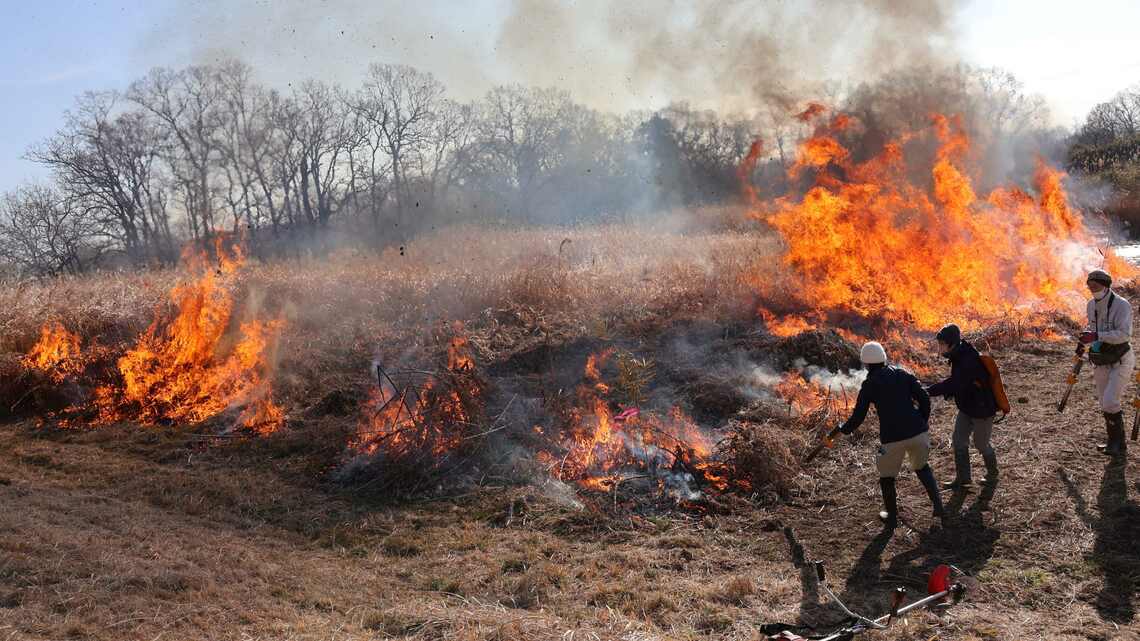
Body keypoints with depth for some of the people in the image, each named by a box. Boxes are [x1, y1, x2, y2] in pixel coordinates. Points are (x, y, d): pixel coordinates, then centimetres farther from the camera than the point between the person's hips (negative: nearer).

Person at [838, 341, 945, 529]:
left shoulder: (869, 385, 0)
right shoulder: (903, 374, 9)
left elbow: (858, 417, 1)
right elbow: (924, 399, 4)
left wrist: (843, 429, 20)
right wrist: (923, 423, 18)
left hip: (892, 438, -4)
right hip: (917, 433, 4)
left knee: (887, 476, 18)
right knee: (921, 467, 29)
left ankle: (892, 516, 28)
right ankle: (938, 505, 20)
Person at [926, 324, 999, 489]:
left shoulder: (969, 361, -32)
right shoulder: (959, 356, -2)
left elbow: (954, 384, -40)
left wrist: (927, 391, -42)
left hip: (982, 410, -8)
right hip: (966, 409, 8)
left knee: (981, 444, 10)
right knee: (958, 442, 8)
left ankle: (992, 475, 35)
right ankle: (962, 479, 19)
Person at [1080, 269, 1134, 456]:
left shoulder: (1121, 305, -18)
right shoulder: (1091, 306, 5)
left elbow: (1124, 334, -28)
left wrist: (1097, 336, -36)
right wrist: (1085, 341, 4)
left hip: (1121, 361, -7)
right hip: (1101, 362, 7)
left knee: (1110, 402, -15)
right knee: (1104, 404, 11)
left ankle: (1118, 444, -1)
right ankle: (1115, 442, 25)